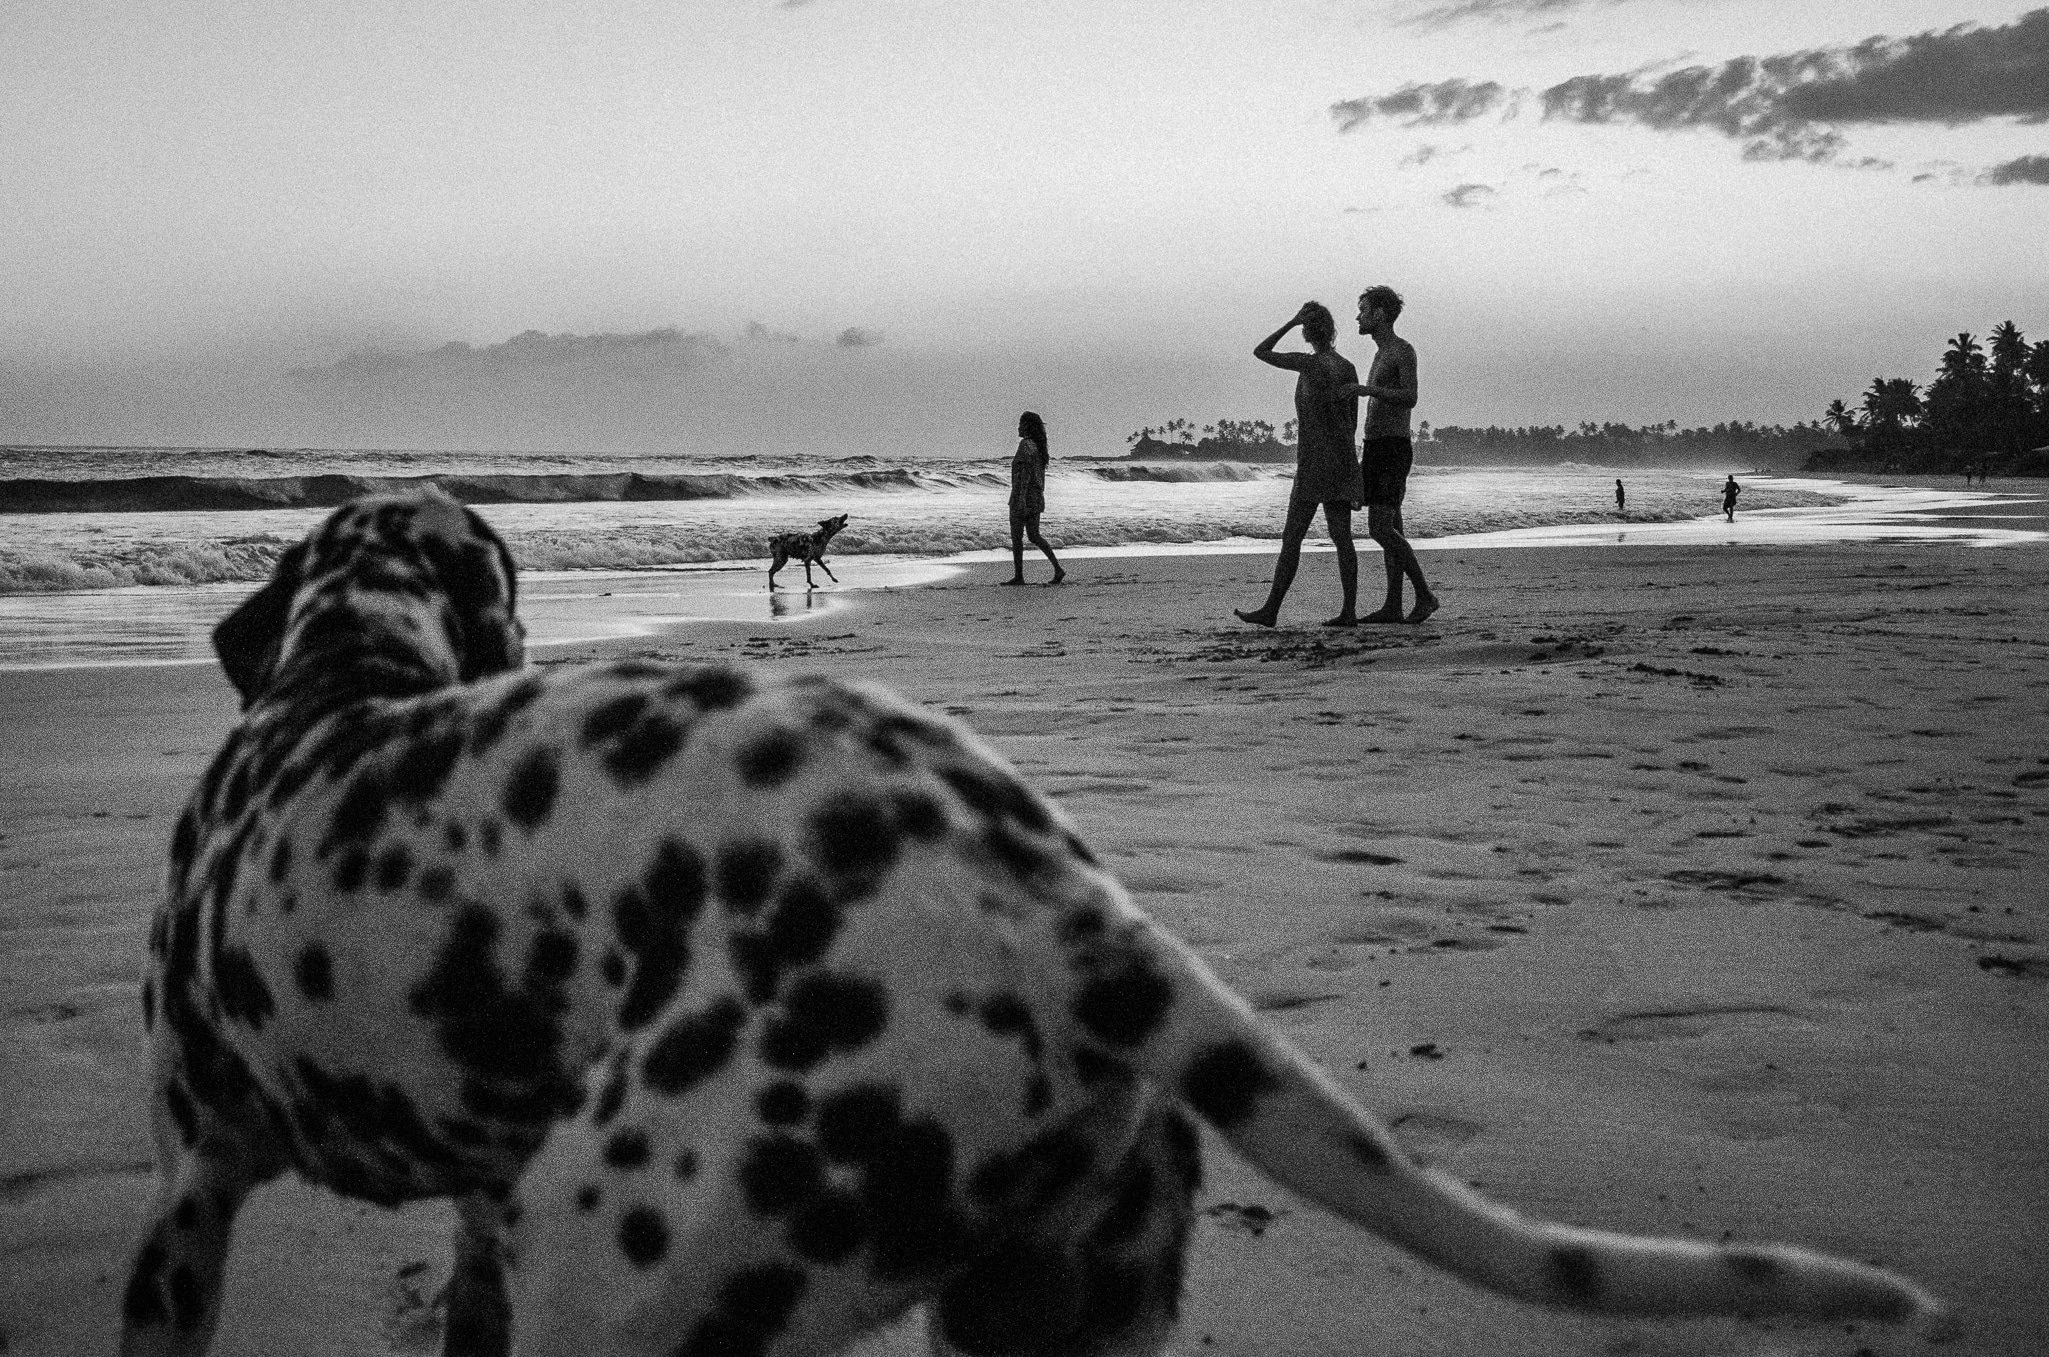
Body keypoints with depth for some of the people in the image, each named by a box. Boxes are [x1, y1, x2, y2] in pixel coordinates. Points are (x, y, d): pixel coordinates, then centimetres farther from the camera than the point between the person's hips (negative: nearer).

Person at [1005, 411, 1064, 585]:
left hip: (1022, 497, -9)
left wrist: (1021, 499, -24)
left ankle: (1018, 576, 4)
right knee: (1034, 536, 12)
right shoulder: (1039, 446, 13)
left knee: (1016, 537, 1)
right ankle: (1057, 569, 0)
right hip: (1037, 498, 9)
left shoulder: (1026, 445, -14)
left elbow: (1025, 473, -21)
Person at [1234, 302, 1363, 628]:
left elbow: (1259, 352, -3)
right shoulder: (1348, 368, 8)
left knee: (1291, 538, -3)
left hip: (1314, 463, -7)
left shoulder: (1310, 363, -12)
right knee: (1342, 538, 4)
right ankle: (1349, 611, 0)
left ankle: (1271, 610, -2)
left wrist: (1292, 322, -3)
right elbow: (1353, 422, 13)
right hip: (1343, 463, 7)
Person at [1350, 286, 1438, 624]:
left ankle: (1425, 595, -11)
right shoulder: (1382, 354, 20)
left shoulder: (1404, 350, -9)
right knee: (1390, 530, 5)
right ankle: (1393, 606, 4)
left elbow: (1410, 399, -24)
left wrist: (1367, 390, -30)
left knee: (1380, 528, -16)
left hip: (1393, 451, -9)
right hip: (1375, 448, 9)